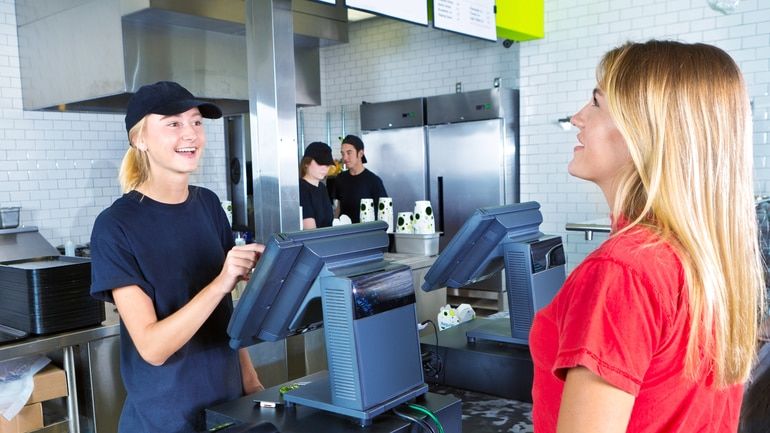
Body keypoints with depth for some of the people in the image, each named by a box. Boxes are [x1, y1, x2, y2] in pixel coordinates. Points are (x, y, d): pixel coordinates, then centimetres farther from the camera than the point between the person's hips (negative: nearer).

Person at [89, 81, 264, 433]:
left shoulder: (208, 204, 0)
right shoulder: (116, 226, -16)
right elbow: (152, 347, -22)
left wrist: (249, 377, 2)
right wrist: (221, 282, -32)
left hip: (229, 400, 5)